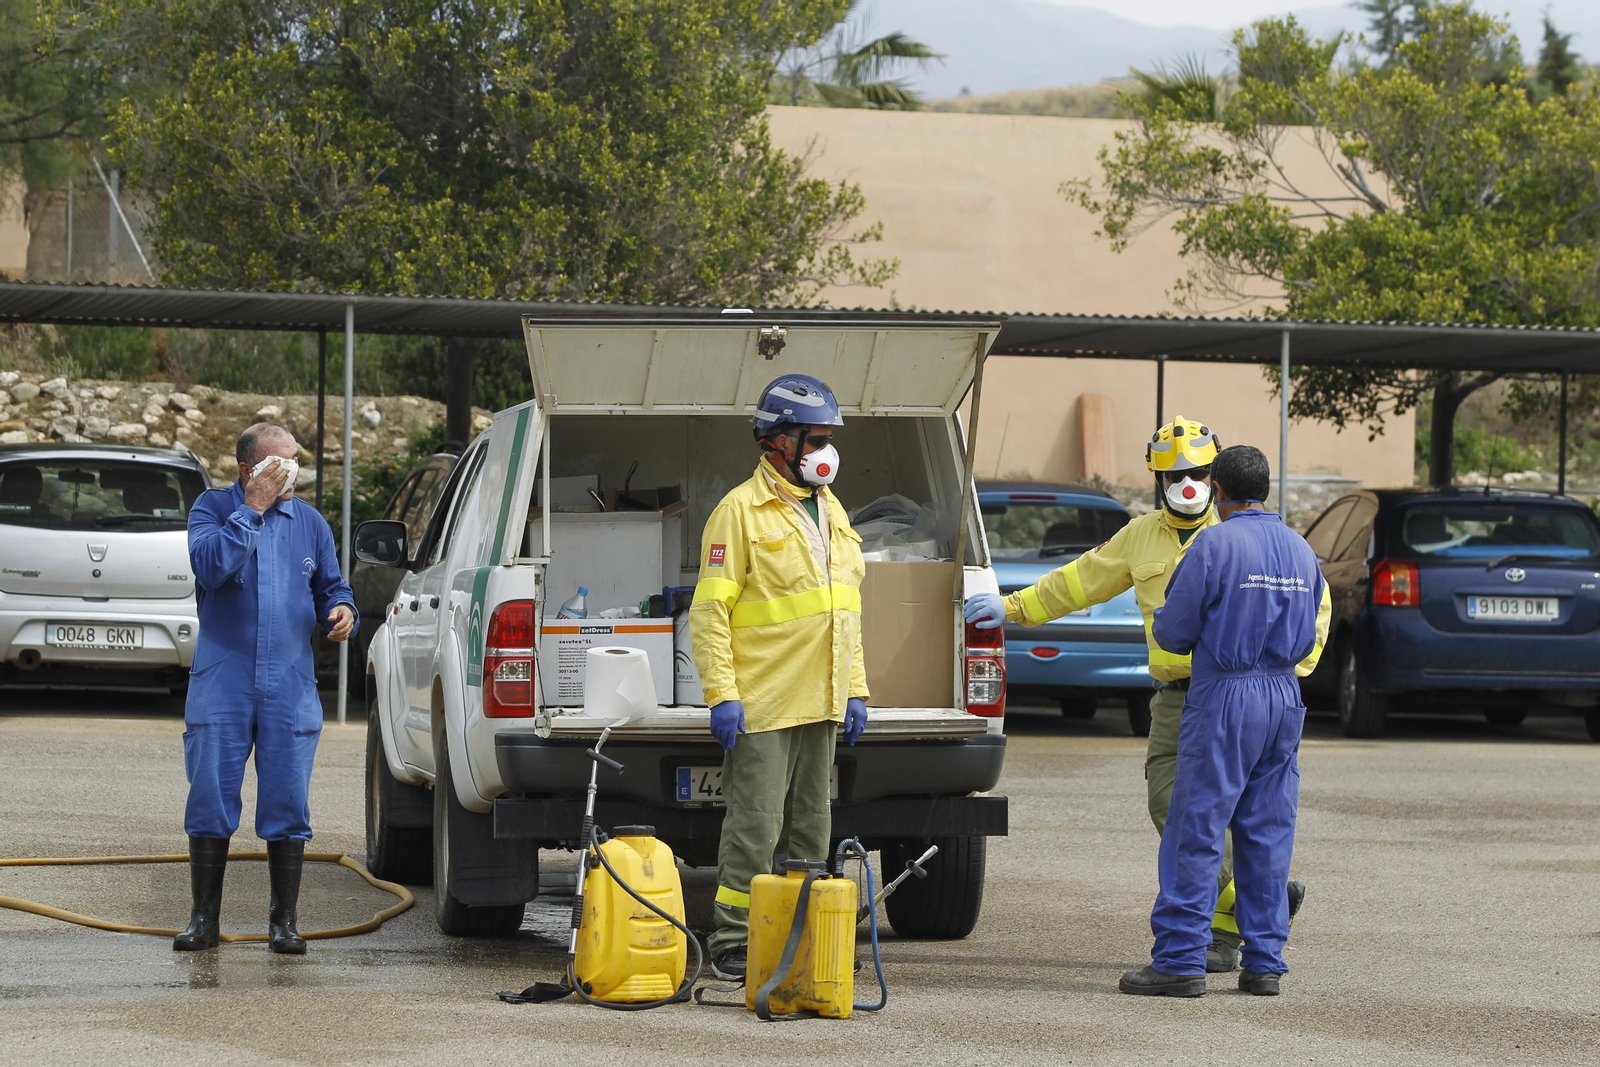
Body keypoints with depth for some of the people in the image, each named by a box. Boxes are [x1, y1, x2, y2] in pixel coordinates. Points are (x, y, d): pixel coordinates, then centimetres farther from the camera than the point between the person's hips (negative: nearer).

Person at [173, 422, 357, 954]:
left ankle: (283, 920, 8)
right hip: (222, 684, -2)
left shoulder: (309, 521, 11)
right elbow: (209, 566, -17)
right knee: (210, 799, -1)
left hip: (290, 687, 2)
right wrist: (253, 508, -15)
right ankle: (204, 918, 7)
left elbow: (331, 585, 18)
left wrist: (341, 609, -5)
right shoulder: (213, 507, 1)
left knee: (287, 804, 1)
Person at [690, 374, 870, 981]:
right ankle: (732, 951, -3)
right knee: (755, 830, -8)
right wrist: (721, 693, -19)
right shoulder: (742, 511, -9)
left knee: (809, 833, 11)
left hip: (819, 705, 8)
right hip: (761, 706, -8)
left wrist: (854, 690, 16)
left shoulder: (829, 511, 16)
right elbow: (709, 610, -13)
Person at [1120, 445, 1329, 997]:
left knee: (1196, 831, -4)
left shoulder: (1215, 545, -10)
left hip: (1224, 701, -6)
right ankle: (1264, 962, 9)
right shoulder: (1300, 550, 11)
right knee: (1268, 834, 9)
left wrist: (1161, 617, 15)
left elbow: (1174, 631, -7)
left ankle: (1180, 958, -6)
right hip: (1285, 699, 6)